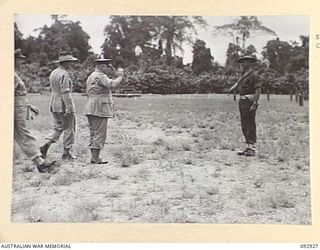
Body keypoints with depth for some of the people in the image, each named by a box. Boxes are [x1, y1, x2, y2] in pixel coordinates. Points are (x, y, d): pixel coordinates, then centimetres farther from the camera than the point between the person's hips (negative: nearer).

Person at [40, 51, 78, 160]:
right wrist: (68, 107, -24)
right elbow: (65, 92, -22)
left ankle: (46, 145, 0)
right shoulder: (64, 74, -16)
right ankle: (66, 153, 7)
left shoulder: (53, 73, 13)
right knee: (69, 130, 3)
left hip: (54, 106, 9)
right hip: (64, 105, -8)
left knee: (57, 128, 16)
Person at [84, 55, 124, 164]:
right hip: (99, 109, -10)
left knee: (93, 134, 12)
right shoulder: (100, 76, -13)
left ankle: (94, 157, 16)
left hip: (90, 109, 10)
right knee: (100, 134, -6)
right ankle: (95, 158, -6)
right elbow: (113, 84, -26)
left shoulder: (90, 77, 19)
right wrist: (120, 76, -10)